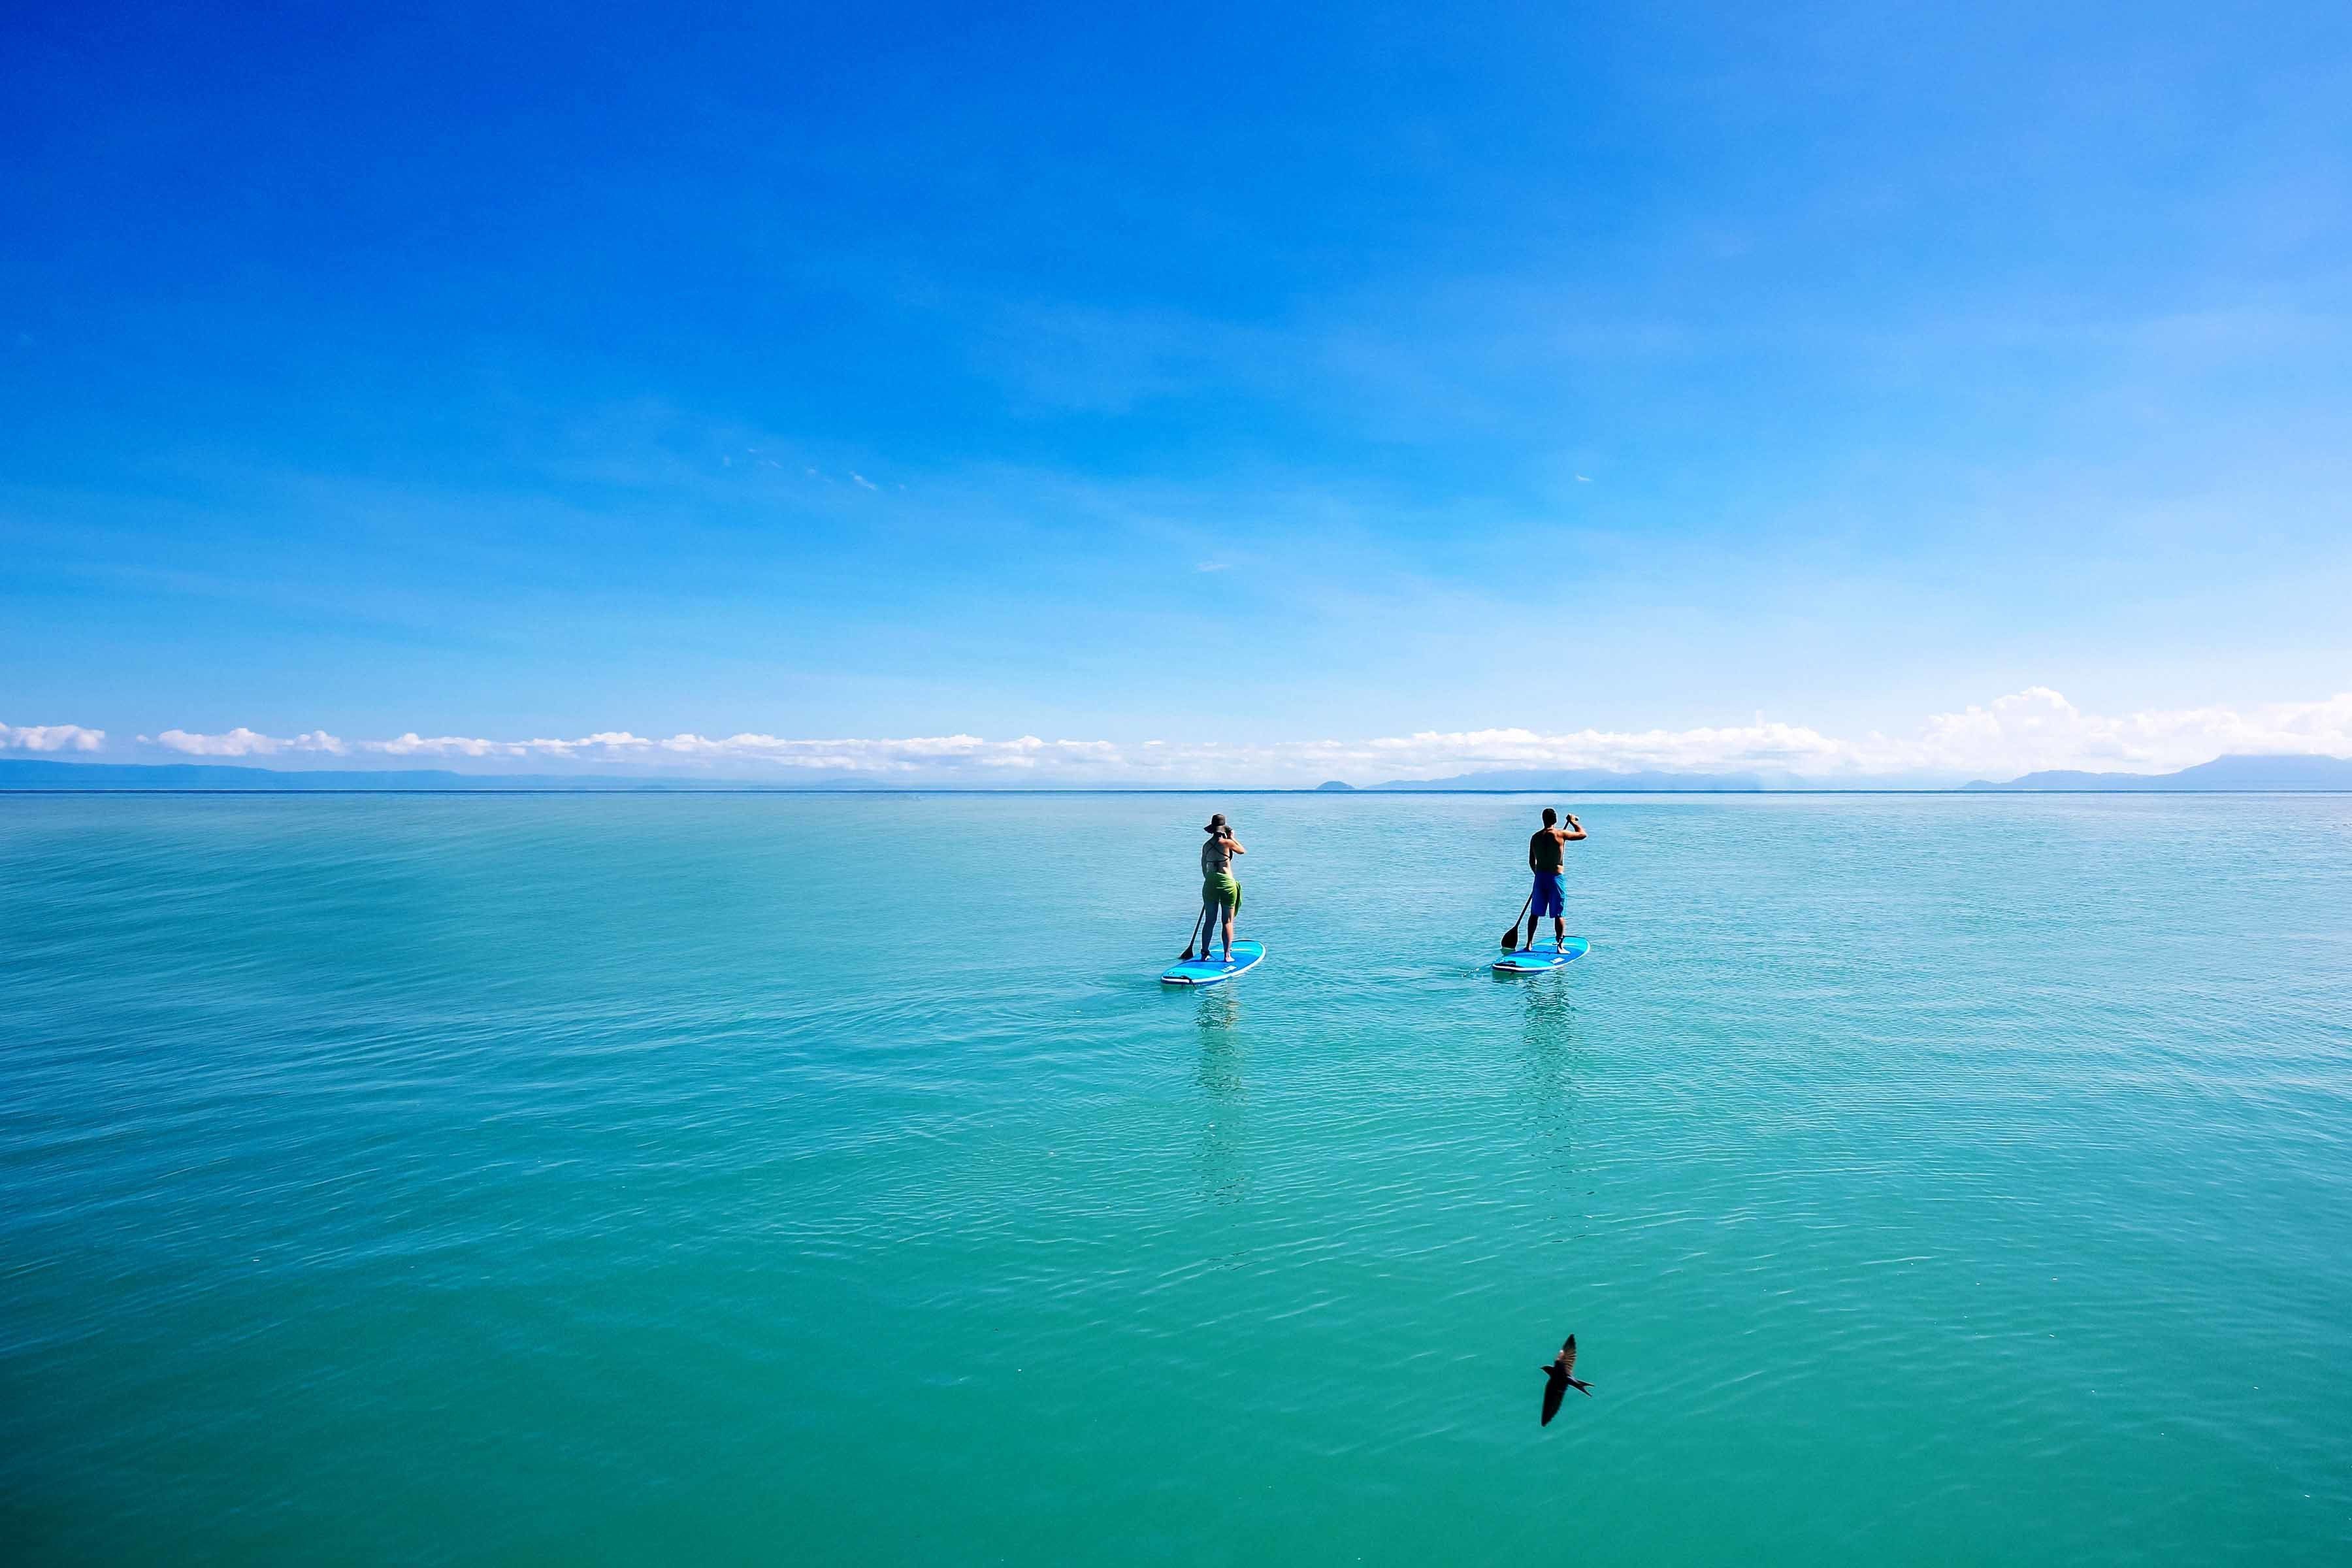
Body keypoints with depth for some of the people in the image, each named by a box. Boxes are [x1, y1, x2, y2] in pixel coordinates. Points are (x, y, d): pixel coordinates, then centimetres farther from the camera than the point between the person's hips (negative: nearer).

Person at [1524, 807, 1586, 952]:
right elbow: (1582, 834, 6)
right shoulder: (1560, 834, -9)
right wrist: (1573, 822, 22)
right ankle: (1560, 945, -1)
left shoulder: (1535, 837, 3)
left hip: (1540, 877, 4)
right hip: (1556, 878, -3)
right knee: (1559, 915, 2)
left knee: (1534, 913, 12)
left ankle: (1529, 943, 16)